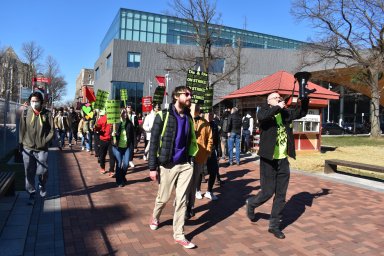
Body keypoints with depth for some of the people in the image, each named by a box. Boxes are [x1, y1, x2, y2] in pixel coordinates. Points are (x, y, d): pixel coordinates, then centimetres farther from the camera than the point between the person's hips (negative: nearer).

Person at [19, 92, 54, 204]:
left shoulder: (47, 114, -3)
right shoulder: (25, 112, 1)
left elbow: (52, 131, -1)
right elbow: (22, 129, 6)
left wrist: (44, 142, -8)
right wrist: (21, 143, 2)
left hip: (42, 149, -1)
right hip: (27, 148, 1)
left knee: (42, 171, 2)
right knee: (29, 173, 7)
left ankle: (42, 186, 33)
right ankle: (31, 193, 21)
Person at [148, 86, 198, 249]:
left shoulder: (188, 117, 6)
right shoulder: (163, 116, -9)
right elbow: (153, 142, -10)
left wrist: (190, 158, 6)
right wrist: (152, 167, -13)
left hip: (185, 165, 4)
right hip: (167, 165, -3)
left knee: (182, 199, 4)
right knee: (163, 198, 12)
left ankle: (179, 234, 17)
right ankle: (155, 217, 44)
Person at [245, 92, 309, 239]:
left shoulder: (285, 113, 9)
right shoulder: (265, 111, -6)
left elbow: (301, 112, 12)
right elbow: (261, 116, -27)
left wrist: (305, 98, -3)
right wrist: (278, 107, -20)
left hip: (283, 160, 5)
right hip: (269, 160, -5)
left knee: (281, 195, 10)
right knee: (268, 192, 2)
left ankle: (274, 225, 23)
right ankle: (251, 204, 33)